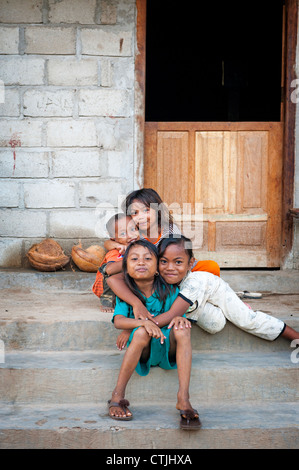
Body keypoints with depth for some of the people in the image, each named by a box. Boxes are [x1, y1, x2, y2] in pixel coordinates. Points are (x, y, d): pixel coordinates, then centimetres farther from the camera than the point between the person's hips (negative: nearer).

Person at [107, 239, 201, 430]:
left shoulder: (169, 291, -3)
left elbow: (178, 315, -1)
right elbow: (118, 320, -19)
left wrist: (179, 319, -28)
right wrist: (144, 322, -38)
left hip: (167, 348, 1)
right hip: (143, 351, -1)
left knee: (182, 329, -29)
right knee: (142, 332, -34)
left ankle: (183, 398, -33)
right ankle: (118, 396, -24)